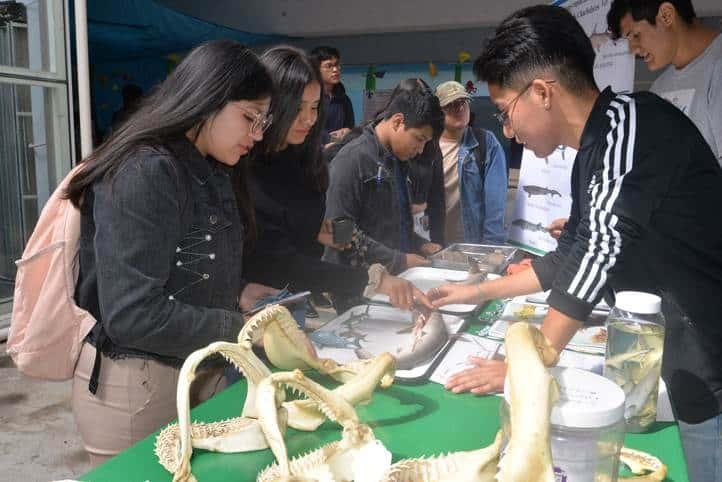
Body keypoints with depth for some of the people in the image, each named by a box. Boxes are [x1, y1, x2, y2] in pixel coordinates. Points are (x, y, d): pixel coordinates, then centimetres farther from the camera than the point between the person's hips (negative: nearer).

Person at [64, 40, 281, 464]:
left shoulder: (212, 173, 7)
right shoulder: (143, 173, -21)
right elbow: (133, 315, -26)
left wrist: (237, 292, -1)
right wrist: (245, 329, -19)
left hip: (202, 371, 8)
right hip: (137, 386, -8)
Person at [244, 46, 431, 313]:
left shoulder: (302, 160, 5)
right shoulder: (245, 172, -19)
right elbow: (273, 263, -23)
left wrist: (319, 232, -5)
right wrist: (372, 279, -27)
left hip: (307, 300, 6)